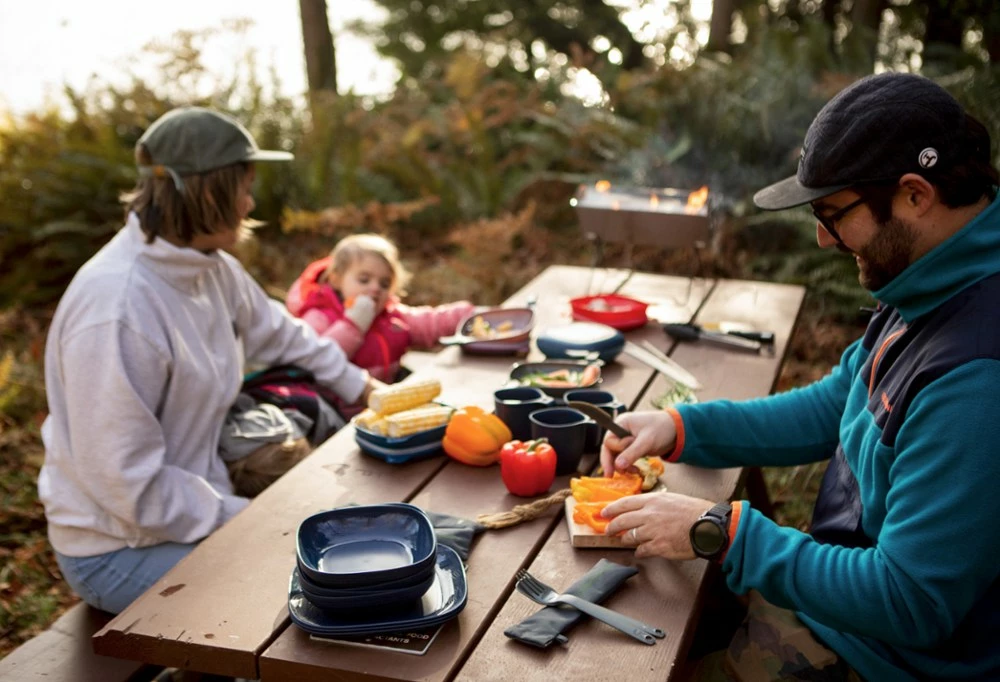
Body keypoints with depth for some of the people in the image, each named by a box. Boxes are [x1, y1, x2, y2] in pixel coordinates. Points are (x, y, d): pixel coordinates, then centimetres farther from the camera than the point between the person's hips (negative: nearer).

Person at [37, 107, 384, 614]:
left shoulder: (211, 268, -4)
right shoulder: (116, 309, -29)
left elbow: (279, 334, 17)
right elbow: (127, 485, -26)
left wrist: (358, 385, 22)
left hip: (193, 509, 8)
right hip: (118, 550, -8)